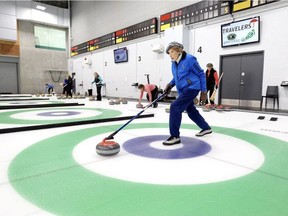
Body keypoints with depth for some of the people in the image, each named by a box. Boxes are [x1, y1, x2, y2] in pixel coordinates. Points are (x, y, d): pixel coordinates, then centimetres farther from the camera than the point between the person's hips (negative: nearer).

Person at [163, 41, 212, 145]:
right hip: (183, 90, 9)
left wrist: (204, 89, -5)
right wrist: (170, 84, 3)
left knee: (175, 107, -20)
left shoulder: (189, 59, -14)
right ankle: (206, 128, 40)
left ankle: (175, 136, -14)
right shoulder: (174, 63, 8)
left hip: (192, 88, -9)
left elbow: (201, 73, -7)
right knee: (191, 111, 18)